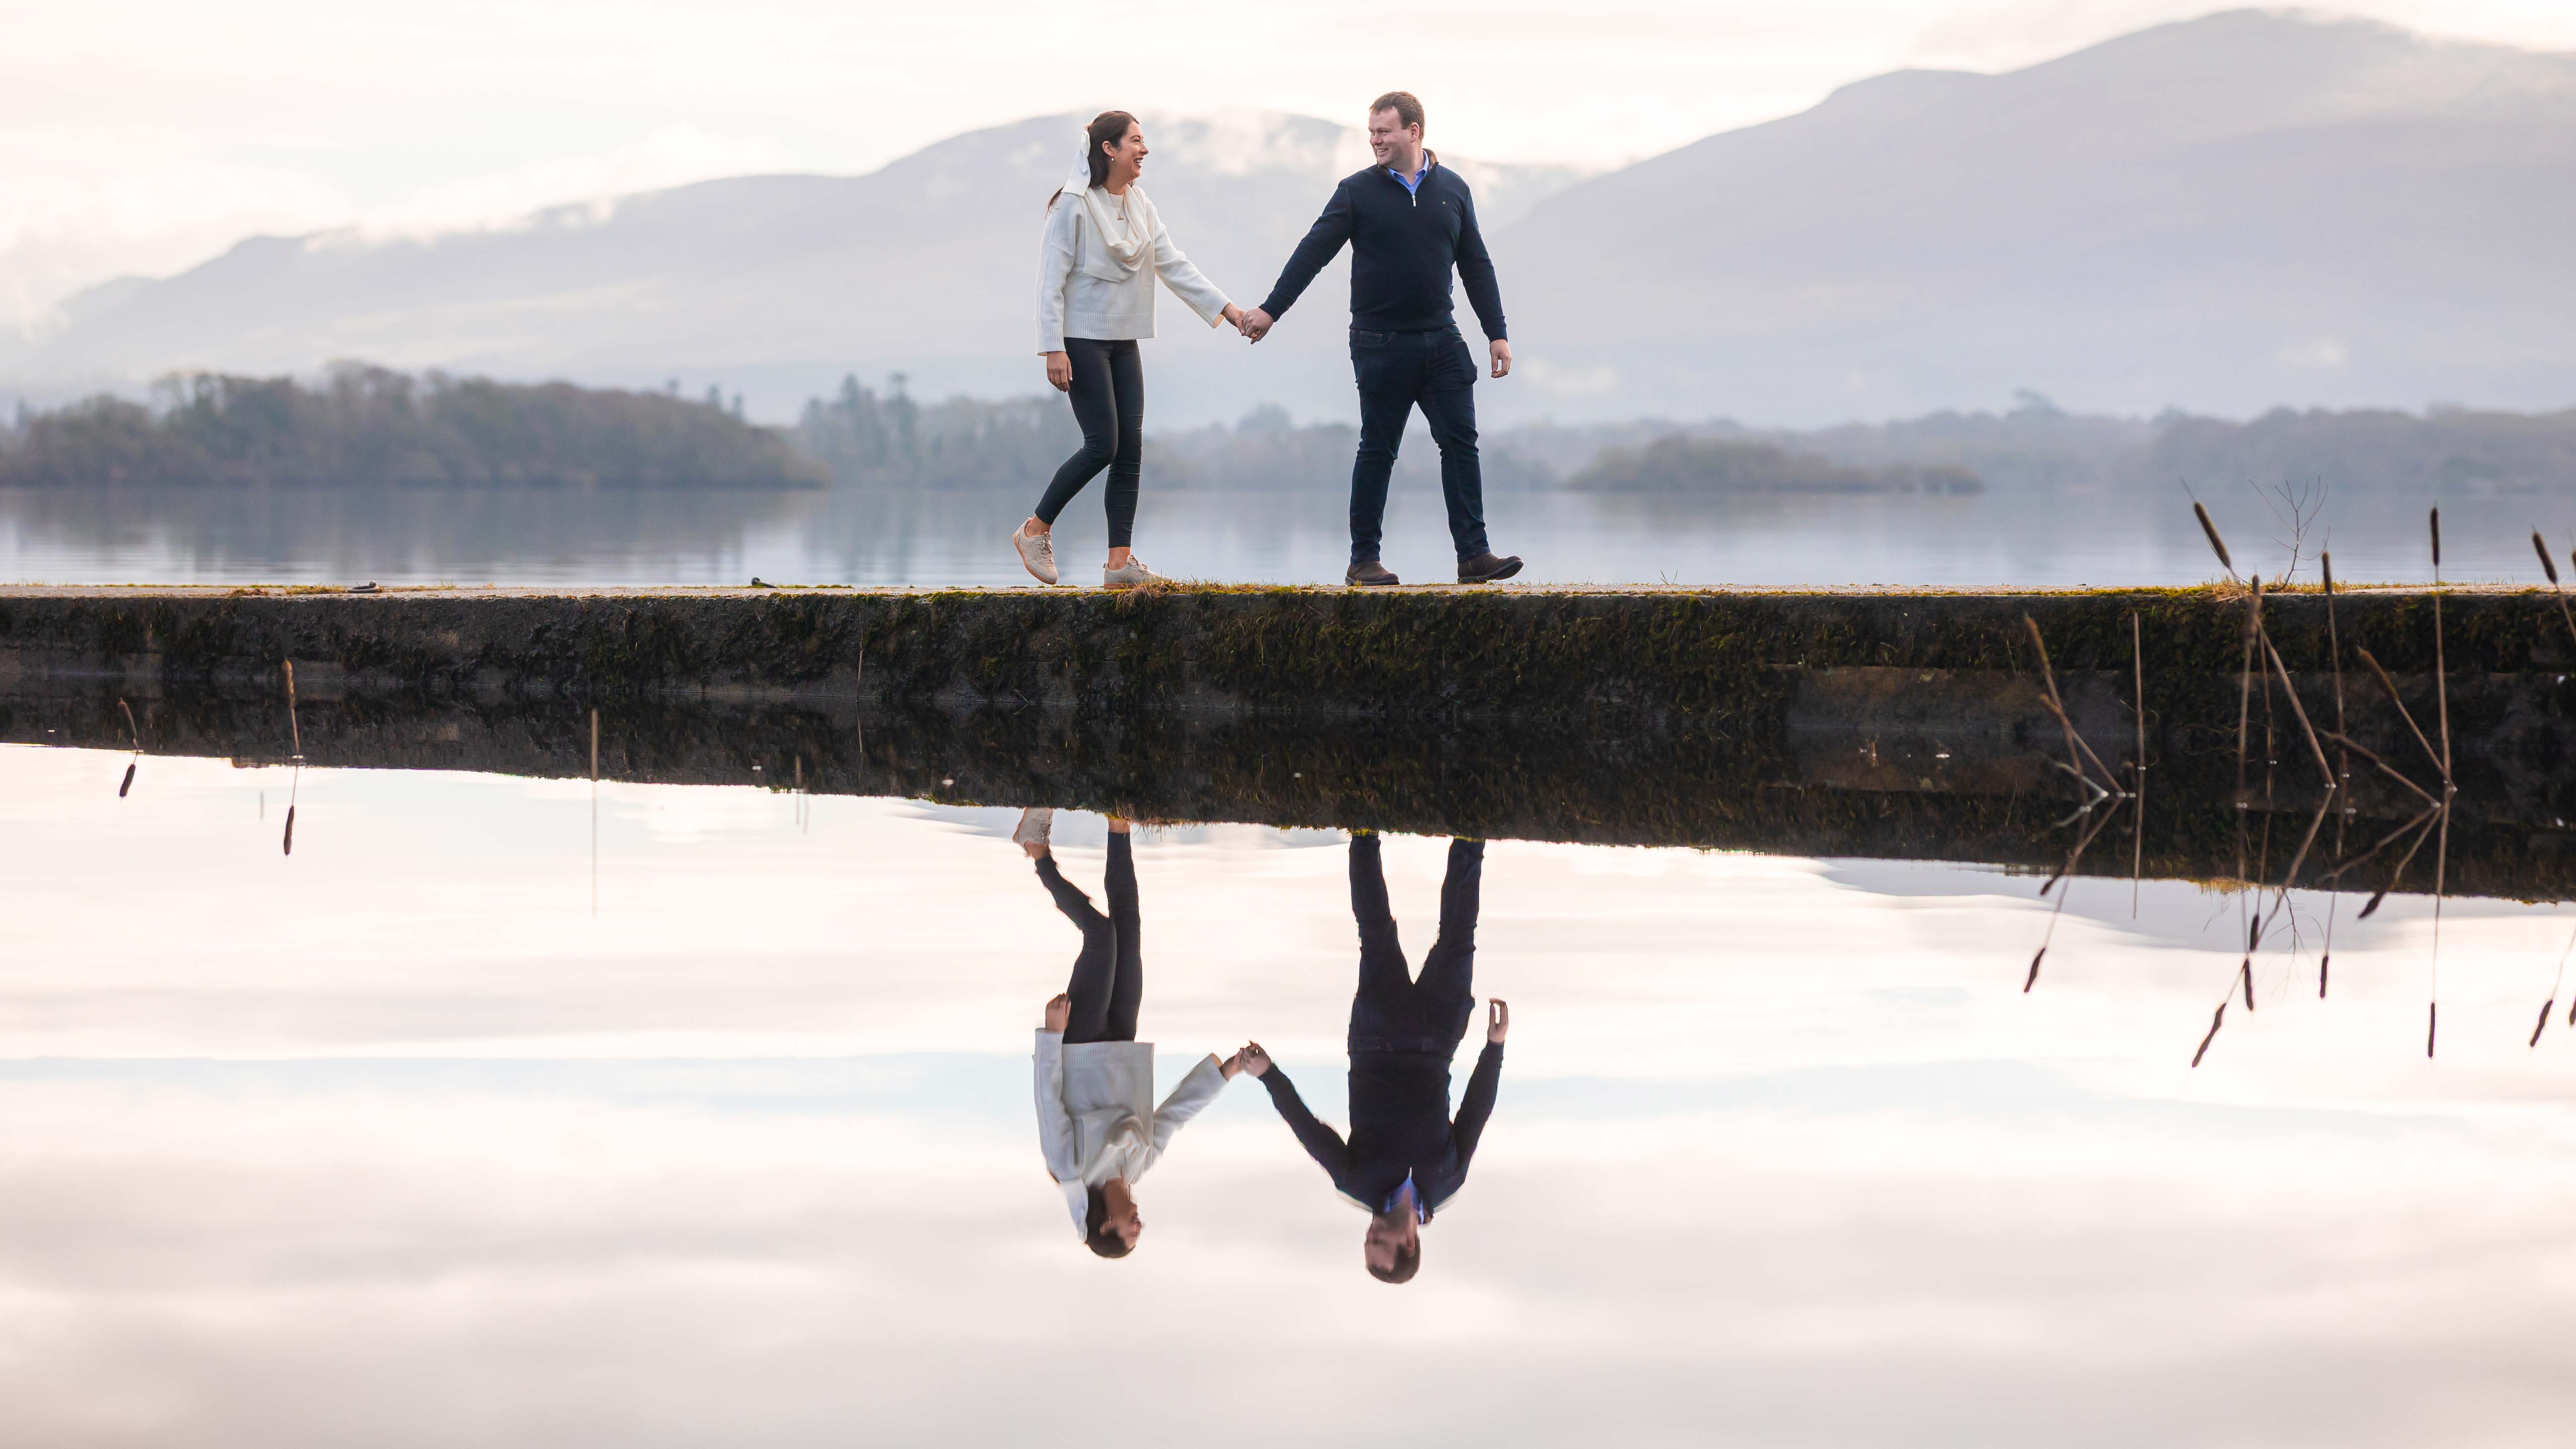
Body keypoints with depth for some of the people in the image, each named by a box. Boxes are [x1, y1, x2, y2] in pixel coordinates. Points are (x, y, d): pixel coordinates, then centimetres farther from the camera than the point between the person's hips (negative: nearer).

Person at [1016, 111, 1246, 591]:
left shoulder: (1140, 205, 11)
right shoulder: (1074, 205, -11)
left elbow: (1173, 266, 11)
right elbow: (1051, 280, -12)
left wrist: (1226, 308, 4)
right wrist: (1053, 349, -18)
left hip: (1123, 342, 7)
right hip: (1083, 341, -7)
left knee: (1131, 450, 0)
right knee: (1102, 444, -13)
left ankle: (1120, 562, 1)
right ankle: (1035, 531, 4)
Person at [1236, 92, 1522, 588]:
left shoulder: (1452, 190, 9)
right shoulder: (1358, 192, 1)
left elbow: (1476, 266, 13)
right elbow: (1313, 252, -2)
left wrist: (1496, 332, 10)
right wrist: (1271, 310, -9)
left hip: (1441, 341, 3)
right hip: (1381, 345, -3)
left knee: (1461, 443, -4)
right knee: (1377, 451, 1)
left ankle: (1474, 555, -4)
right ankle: (1363, 561, 7)